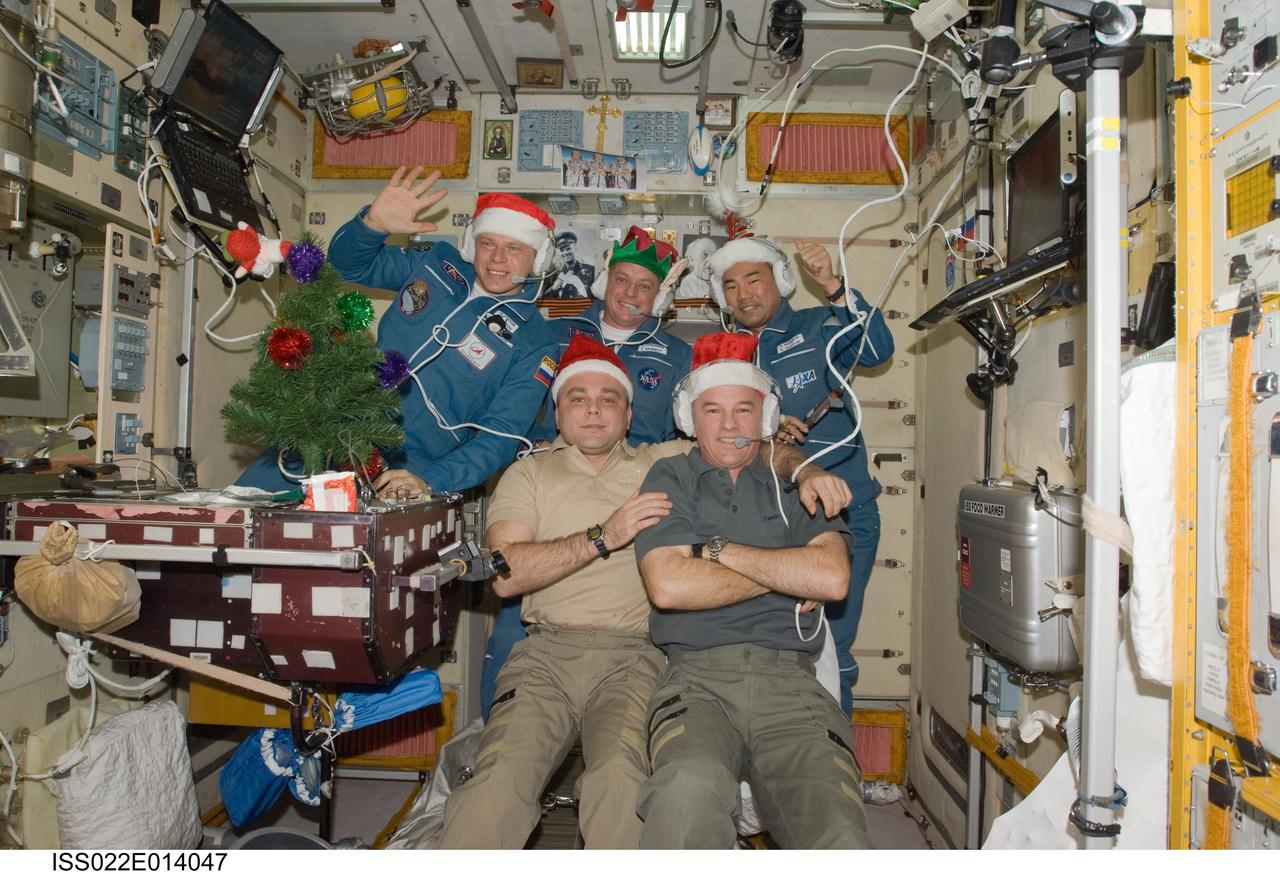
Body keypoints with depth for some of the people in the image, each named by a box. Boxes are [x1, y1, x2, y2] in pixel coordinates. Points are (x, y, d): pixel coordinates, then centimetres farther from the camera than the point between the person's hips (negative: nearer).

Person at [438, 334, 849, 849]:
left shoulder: (667, 463, 18)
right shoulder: (529, 474, 16)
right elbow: (505, 574, 1)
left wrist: (806, 470, -2)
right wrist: (604, 536, -6)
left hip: (633, 656, 0)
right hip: (546, 651, 1)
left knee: (621, 777, -30)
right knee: (499, 779, -26)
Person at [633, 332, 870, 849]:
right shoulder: (672, 479, 16)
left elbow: (832, 578, -1)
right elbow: (667, 586, -3)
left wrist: (718, 550, 0)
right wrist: (787, 574, 3)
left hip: (790, 685, 2)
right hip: (697, 677, -1)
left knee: (841, 842, -25)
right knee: (689, 791, -36)